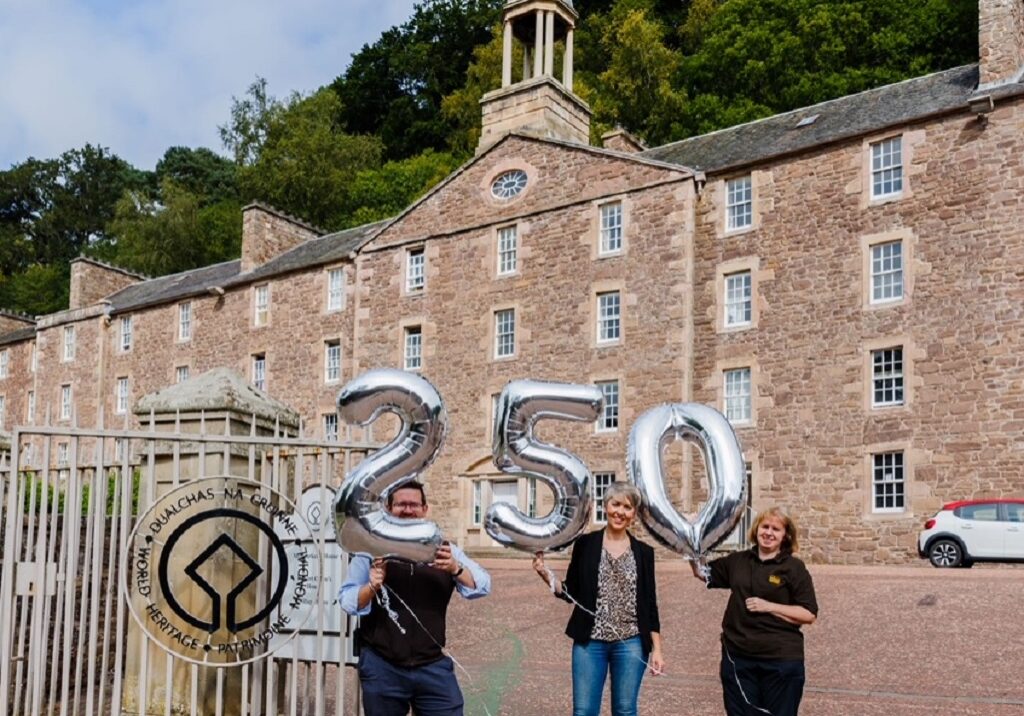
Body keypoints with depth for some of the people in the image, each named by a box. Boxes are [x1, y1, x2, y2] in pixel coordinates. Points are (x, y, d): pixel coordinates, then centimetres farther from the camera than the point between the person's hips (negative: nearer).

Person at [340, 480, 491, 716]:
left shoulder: (443, 550, 6)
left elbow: (482, 587, -5)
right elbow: (348, 602, -4)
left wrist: (455, 569, -25)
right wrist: (371, 587, -24)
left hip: (433, 666, 1)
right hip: (381, 666, -1)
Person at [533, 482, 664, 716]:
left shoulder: (644, 552, 3)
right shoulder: (585, 544, 0)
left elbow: (650, 603, 6)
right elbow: (571, 593, 4)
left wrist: (657, 648, 3)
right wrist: (546, 574, -12)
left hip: (630, 643, 1)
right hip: (589, 642, -1)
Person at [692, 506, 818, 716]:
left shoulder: (794, 568, -5)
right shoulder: (737, 561, 7)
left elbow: (809, 614, -8)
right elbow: (703, 572, 17)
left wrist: (769, 606, -16)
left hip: (781, 661, -4)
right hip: (738, 658, 4)